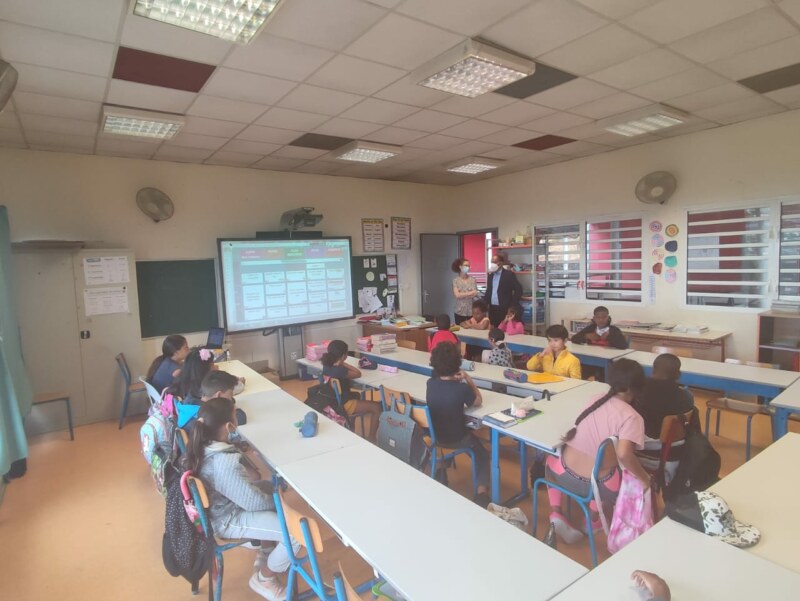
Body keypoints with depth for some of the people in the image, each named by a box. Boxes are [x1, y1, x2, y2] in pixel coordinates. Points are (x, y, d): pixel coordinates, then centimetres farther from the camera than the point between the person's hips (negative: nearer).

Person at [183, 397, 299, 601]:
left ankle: (266, 554, 31)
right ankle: (263, 578, 13)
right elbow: (254, 502, -26)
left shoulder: (202, 443, -12)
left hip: (221, 503, 10)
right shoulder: (225, 464, -38)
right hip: (227, 519, -10)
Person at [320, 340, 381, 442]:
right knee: (377, 407, -4)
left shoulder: (326, 366, -7)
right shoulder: (340, 371, -30)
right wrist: (343, 364, -9)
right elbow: (358, 374, -14)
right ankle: (371, 438, 6)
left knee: (357, 395, 37)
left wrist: (342, 364, -1)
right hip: (343, 405, -9)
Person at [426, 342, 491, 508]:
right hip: (456, 439, -4)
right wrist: (468, 379, -4)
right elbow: (478, 402, -6)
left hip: (434, 434, 5)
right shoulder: (461, 389, -27)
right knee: (482, 453, 24)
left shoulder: (430, 383, -14)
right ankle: (482, 491, 7)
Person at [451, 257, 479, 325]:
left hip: (471, 311, 1)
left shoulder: (472, 279, 4)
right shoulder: (456, 280, -1)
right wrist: (471, 293, -7)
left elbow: (476, 294, 2)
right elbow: (457, 295, -11)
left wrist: (463, 295, -13)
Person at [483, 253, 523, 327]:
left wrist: (513, 305, -12)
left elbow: (518, 290, -9)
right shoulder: (490, 275, 14)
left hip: (504, 309, -5)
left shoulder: (509, 274, -5)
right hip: (492, 309, 5)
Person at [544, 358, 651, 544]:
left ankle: (555, 512, 19)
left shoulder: (595, 400, 4)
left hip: (566, 475, 3)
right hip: (596, 485, -2)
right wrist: (645, 478, -11)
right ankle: (593, 519, 28)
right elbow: (624, 454, -26)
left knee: (552, 457, 38)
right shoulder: (632, 417, -13)